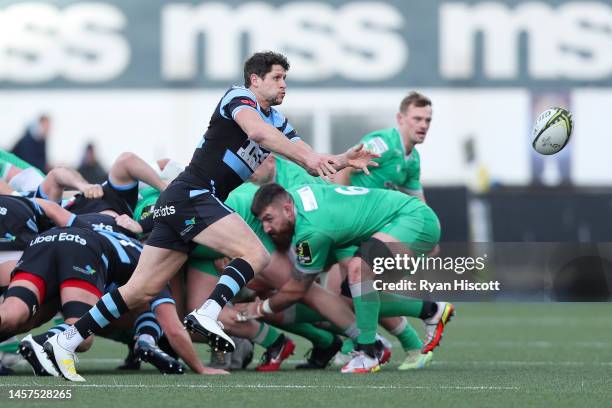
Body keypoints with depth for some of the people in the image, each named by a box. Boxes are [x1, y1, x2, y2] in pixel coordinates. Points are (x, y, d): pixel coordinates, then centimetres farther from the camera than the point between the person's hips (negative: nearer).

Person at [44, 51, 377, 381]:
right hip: (191, 195, -9)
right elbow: (256, 131, -25)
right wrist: (306, 156, -27)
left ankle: (64, 342, 2)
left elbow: (310, 164, 17)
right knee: (255, 255, -20)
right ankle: (206, 315, -31)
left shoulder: (277, 121, 22)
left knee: (141, 291, 3)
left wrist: (343, 161, -2)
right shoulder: (239, 96, -3)